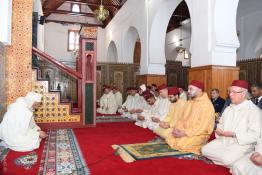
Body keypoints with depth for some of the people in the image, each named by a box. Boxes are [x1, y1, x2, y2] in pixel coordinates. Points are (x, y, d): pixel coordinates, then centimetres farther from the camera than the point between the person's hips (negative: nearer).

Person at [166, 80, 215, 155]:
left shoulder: (207, 105, -15)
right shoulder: (189, 102, 12)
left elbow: (202, 127, -21)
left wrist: (185, 133, -22)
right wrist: (177, 128, -5)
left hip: (199, 134, -6)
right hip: (184, 131, 7)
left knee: (182, 144, -28)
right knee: (169, 139, -13)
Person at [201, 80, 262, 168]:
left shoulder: (254, 110, -10)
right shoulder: (228, 109, 15)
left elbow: (255, 135, -17)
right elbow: (221, 124, 23)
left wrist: (234, 134, -22)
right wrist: (219, 131, -1)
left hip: (242, 144, -7)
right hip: (223, 140, 7)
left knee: (228, 159, -31)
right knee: (205, 150, -11)